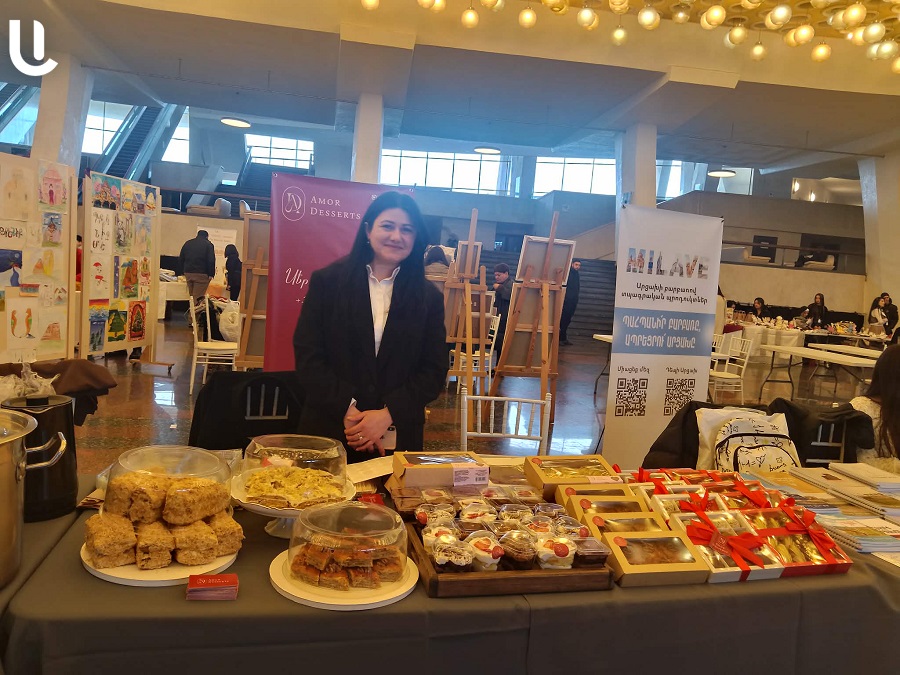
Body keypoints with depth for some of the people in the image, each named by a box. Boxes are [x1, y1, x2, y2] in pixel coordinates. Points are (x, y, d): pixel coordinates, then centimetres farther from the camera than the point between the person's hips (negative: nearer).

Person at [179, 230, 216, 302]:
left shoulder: (187, 243, 15)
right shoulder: (208, 244, -1)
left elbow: (181, 259, 16)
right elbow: (211, 261, -11)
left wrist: (183, 272, 19)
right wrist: (211, 274, -9)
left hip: (188, 273, 5)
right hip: (201, 274, -5)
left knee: (191, 295, 13)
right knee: (198, 297, -6)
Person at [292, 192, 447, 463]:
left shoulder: (429, 298, 4)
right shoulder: (327, 281, 0)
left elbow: (434, 370, 0)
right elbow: (307, 356, -5)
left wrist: (388, 415, -13)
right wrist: (348, 410, -15)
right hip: (328, 431, -1)